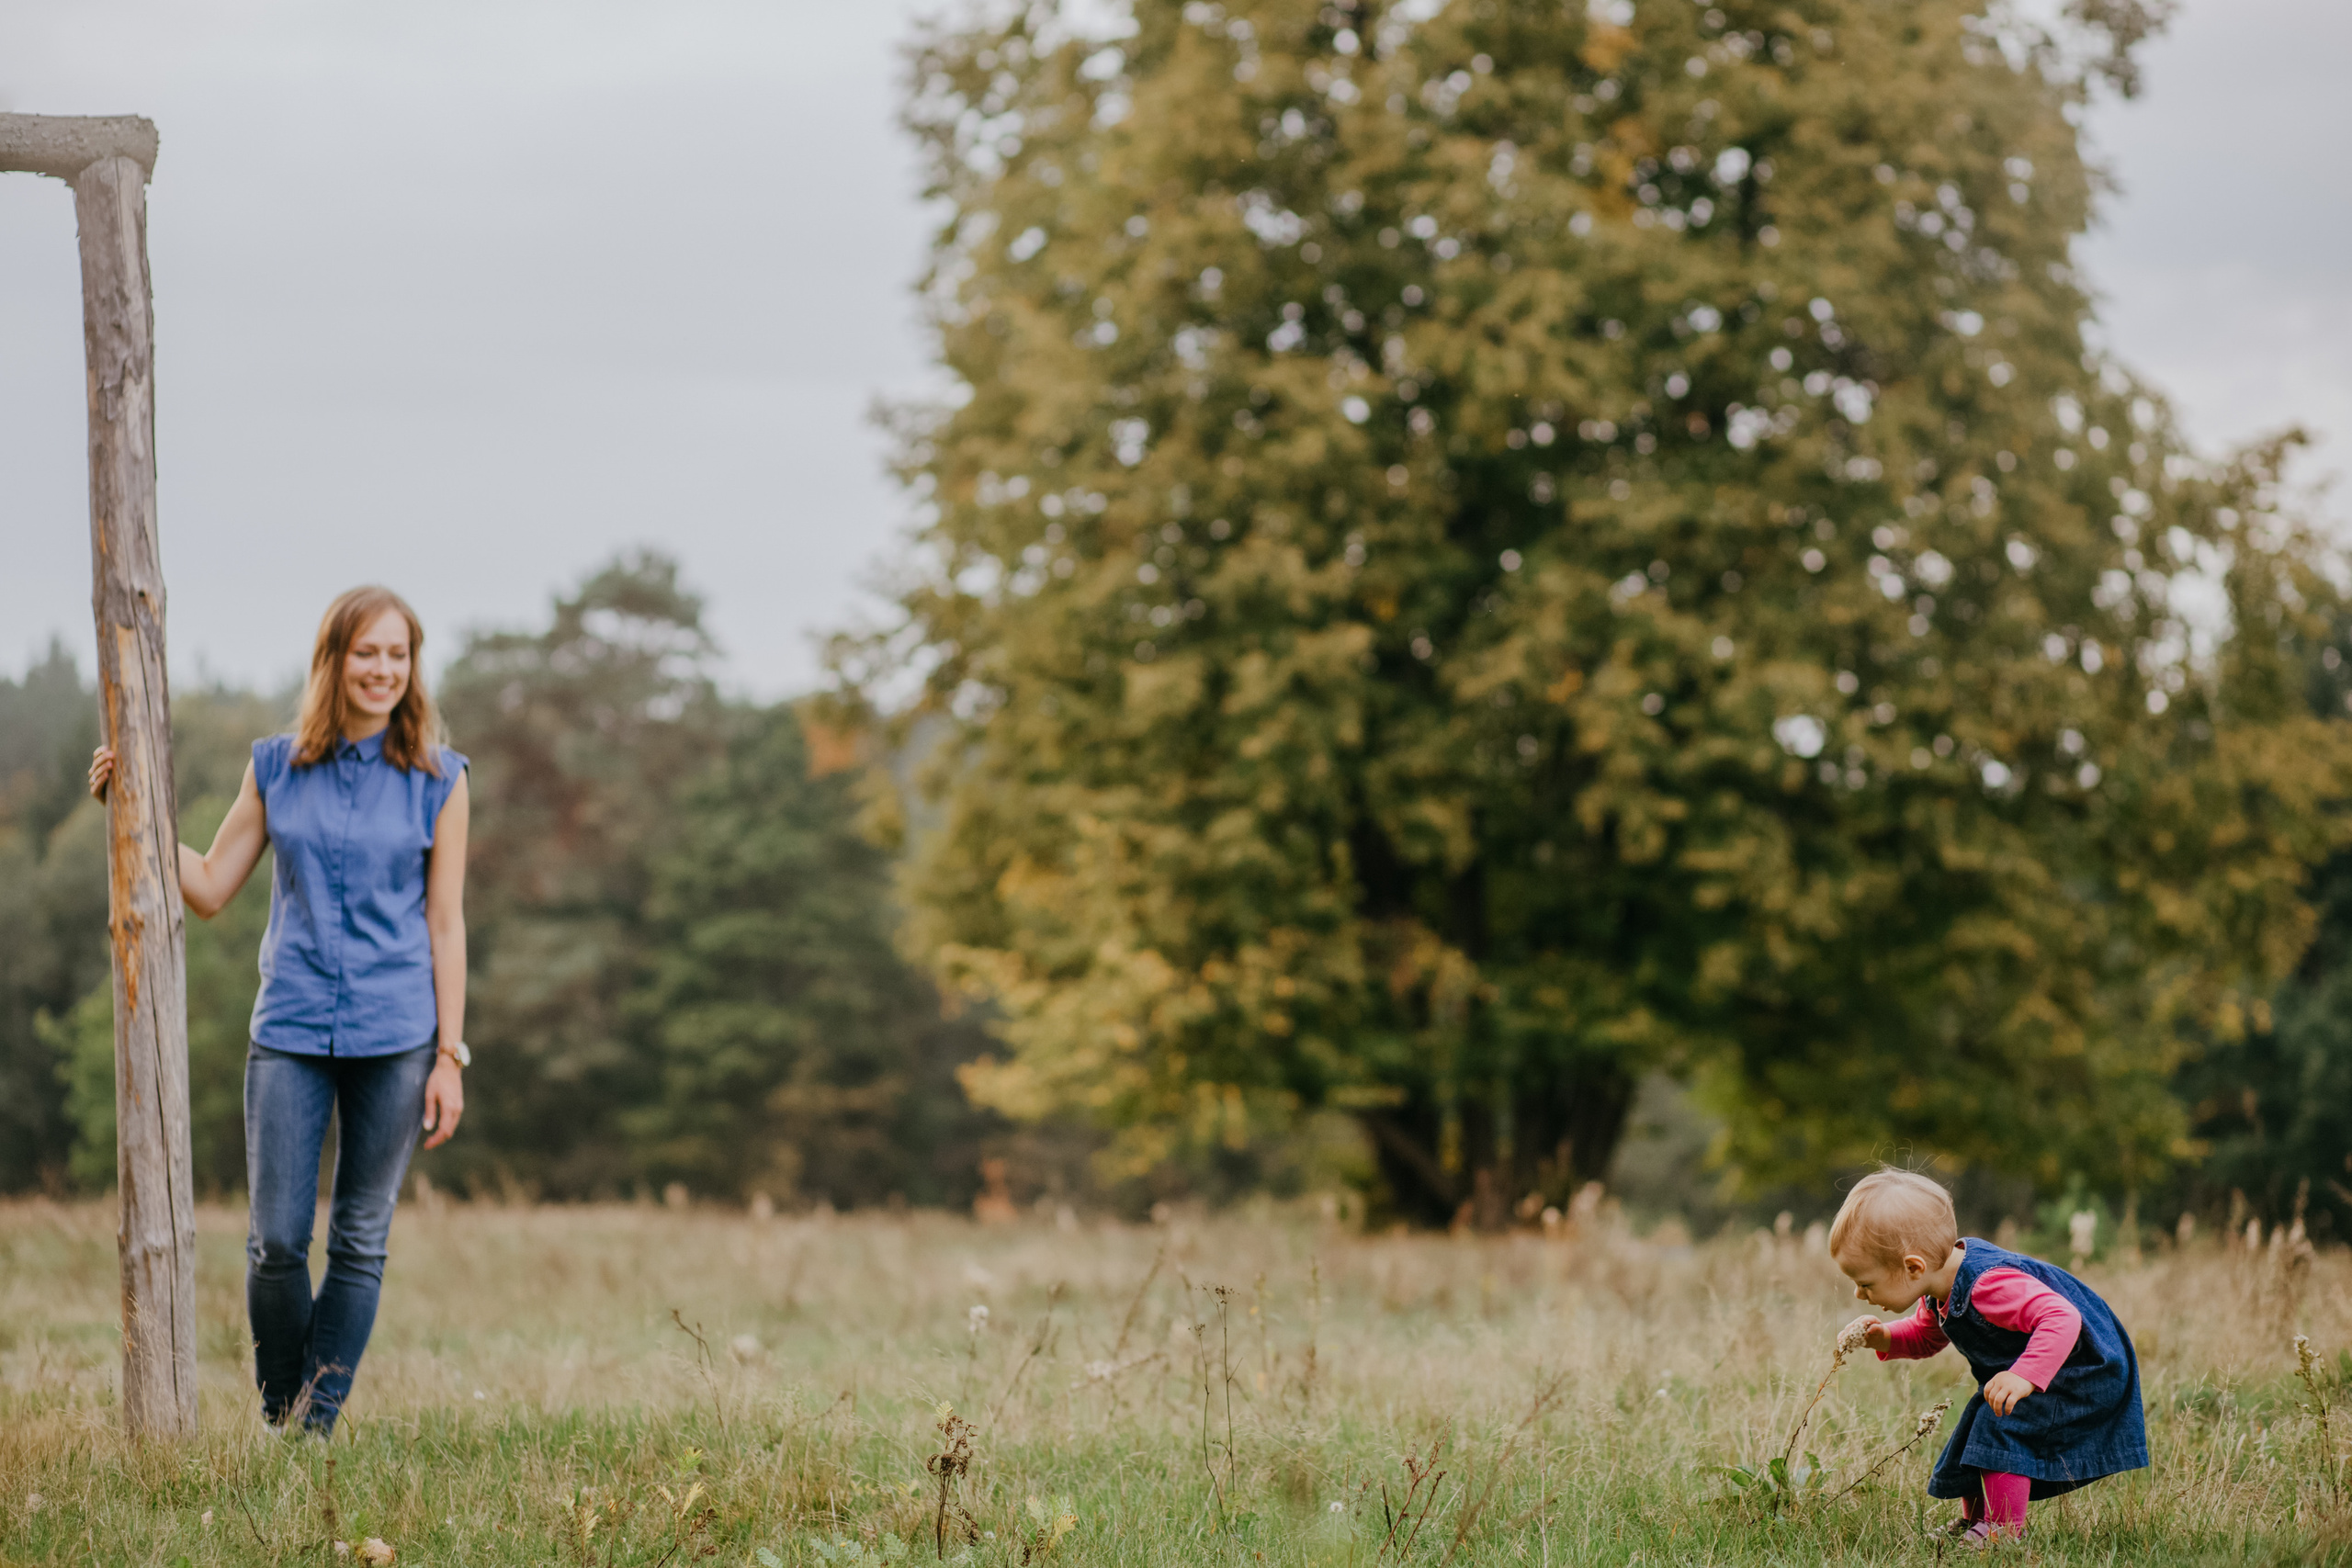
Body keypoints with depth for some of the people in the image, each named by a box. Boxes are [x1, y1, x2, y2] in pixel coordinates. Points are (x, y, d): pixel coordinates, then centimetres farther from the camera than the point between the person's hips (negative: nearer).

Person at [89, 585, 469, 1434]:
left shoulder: (436, 780, 3)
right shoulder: (276, 768, 7)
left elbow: (445, 925, 3)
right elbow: (209, 887, 11)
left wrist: (450, 1056, 0)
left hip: (394, 1039, -1)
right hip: (290, 1033, 1)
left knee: (361, 1242, 3)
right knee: (276, 1241, -4)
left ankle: (317, 1425, 12)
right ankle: (276, 1414, 17)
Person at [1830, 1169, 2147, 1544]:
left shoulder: (1990, 1286, -38)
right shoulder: (1942, 1290, -6)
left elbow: (2061, 1319, -48)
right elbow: (1925, 1336, 15)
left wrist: (2025, 1377, -60)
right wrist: (1884, 1339, -6)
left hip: (2082, 1377, -10)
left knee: (2001, 1428, -23)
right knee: (1975, 1428, 15)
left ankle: (2002, 1532, -17)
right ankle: (1973, 1524, 32)